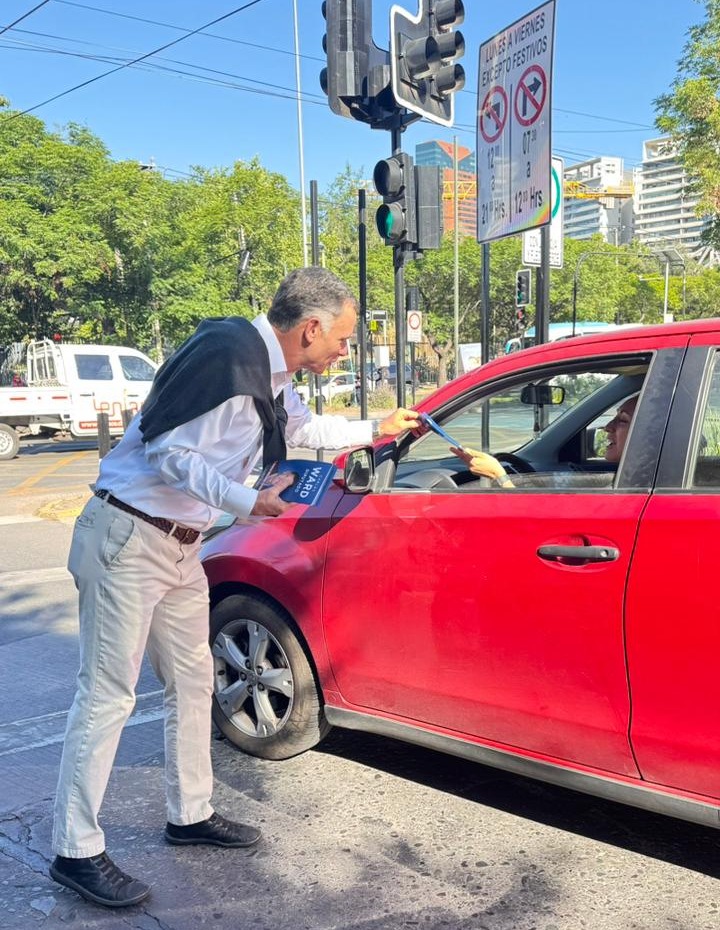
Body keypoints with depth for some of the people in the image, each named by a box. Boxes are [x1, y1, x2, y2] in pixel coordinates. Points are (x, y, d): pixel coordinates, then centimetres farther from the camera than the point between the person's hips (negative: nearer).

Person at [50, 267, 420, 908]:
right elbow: (167, 450, -22)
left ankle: (190, 815, 30)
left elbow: (303, 428, 29)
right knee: (108, 695, -4)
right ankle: (76, 852, 8)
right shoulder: (228, 354, -21)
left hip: (180, 545, 10)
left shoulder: (272, 374, 9)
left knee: (192, 682, 15)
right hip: (128, 538, -10)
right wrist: (248, 503, -26)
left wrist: (374, 430, 35)